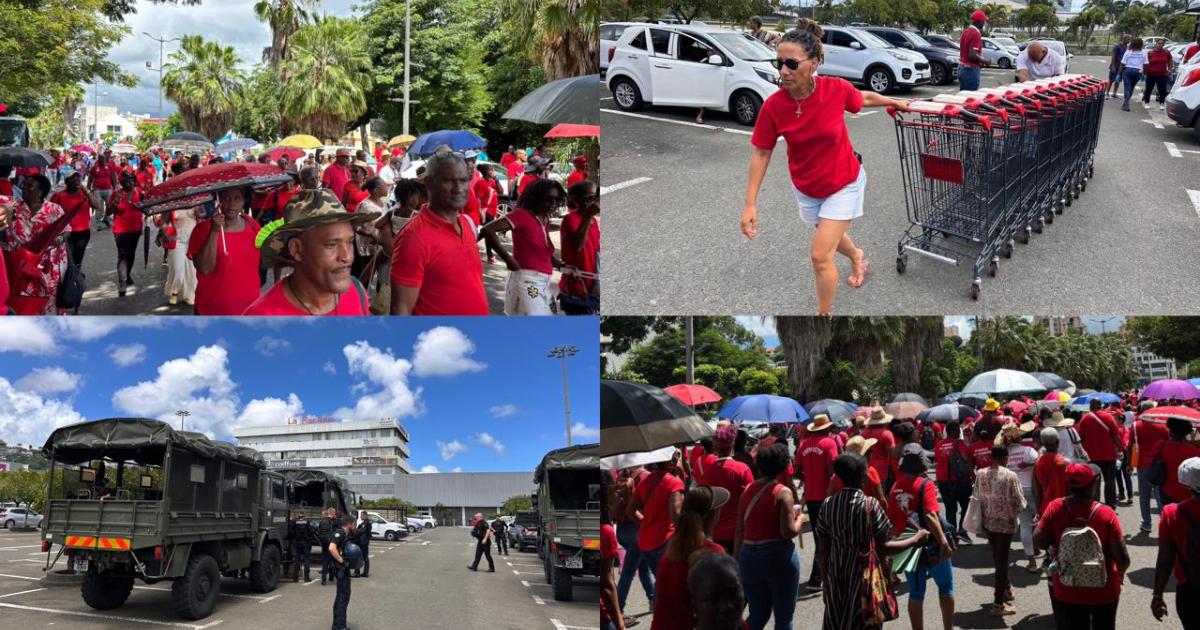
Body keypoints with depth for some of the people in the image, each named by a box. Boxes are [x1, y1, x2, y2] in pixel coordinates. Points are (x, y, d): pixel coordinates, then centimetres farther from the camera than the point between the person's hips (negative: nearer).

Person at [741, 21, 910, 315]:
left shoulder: (837, 89, -26)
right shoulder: (773, 106, -24)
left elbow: (865, 98, -1)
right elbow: (761, 153, -13)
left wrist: (896, 103, 13)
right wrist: (750, 203, -15)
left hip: (843, 184, -3)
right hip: (806, 188, 3)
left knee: (821, 256, -8)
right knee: (831, 235, 29)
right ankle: (857, 257, 65)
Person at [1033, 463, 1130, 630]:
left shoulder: (1055, 508, -16)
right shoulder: (1106, 514, -20)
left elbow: (1038, 542, -15)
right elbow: (1123, 559, -19)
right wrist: (1119, 573, 3)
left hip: (1068, 591, 1)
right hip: (1103, 591, -1)